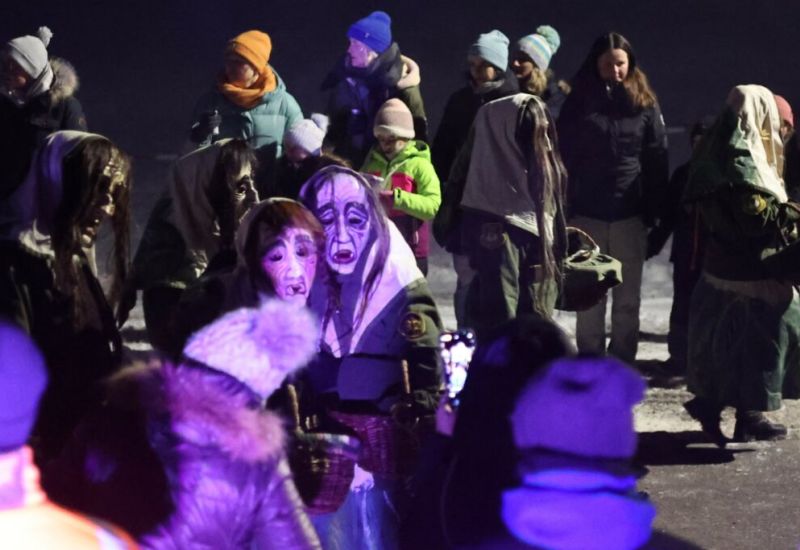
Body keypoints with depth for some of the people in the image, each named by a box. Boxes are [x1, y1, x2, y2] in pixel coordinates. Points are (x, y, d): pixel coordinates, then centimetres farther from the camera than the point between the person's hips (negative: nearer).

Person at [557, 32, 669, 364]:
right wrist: (564, 209, -4)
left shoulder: (644, 104, 3)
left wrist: (652, 210, -3)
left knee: (627, 298, 6)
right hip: (587, 212, 0)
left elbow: (657, 161, 3)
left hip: (629, 214, 0)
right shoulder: (580, 102, 3)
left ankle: (622, 363, 12)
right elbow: (564, 155, 3)